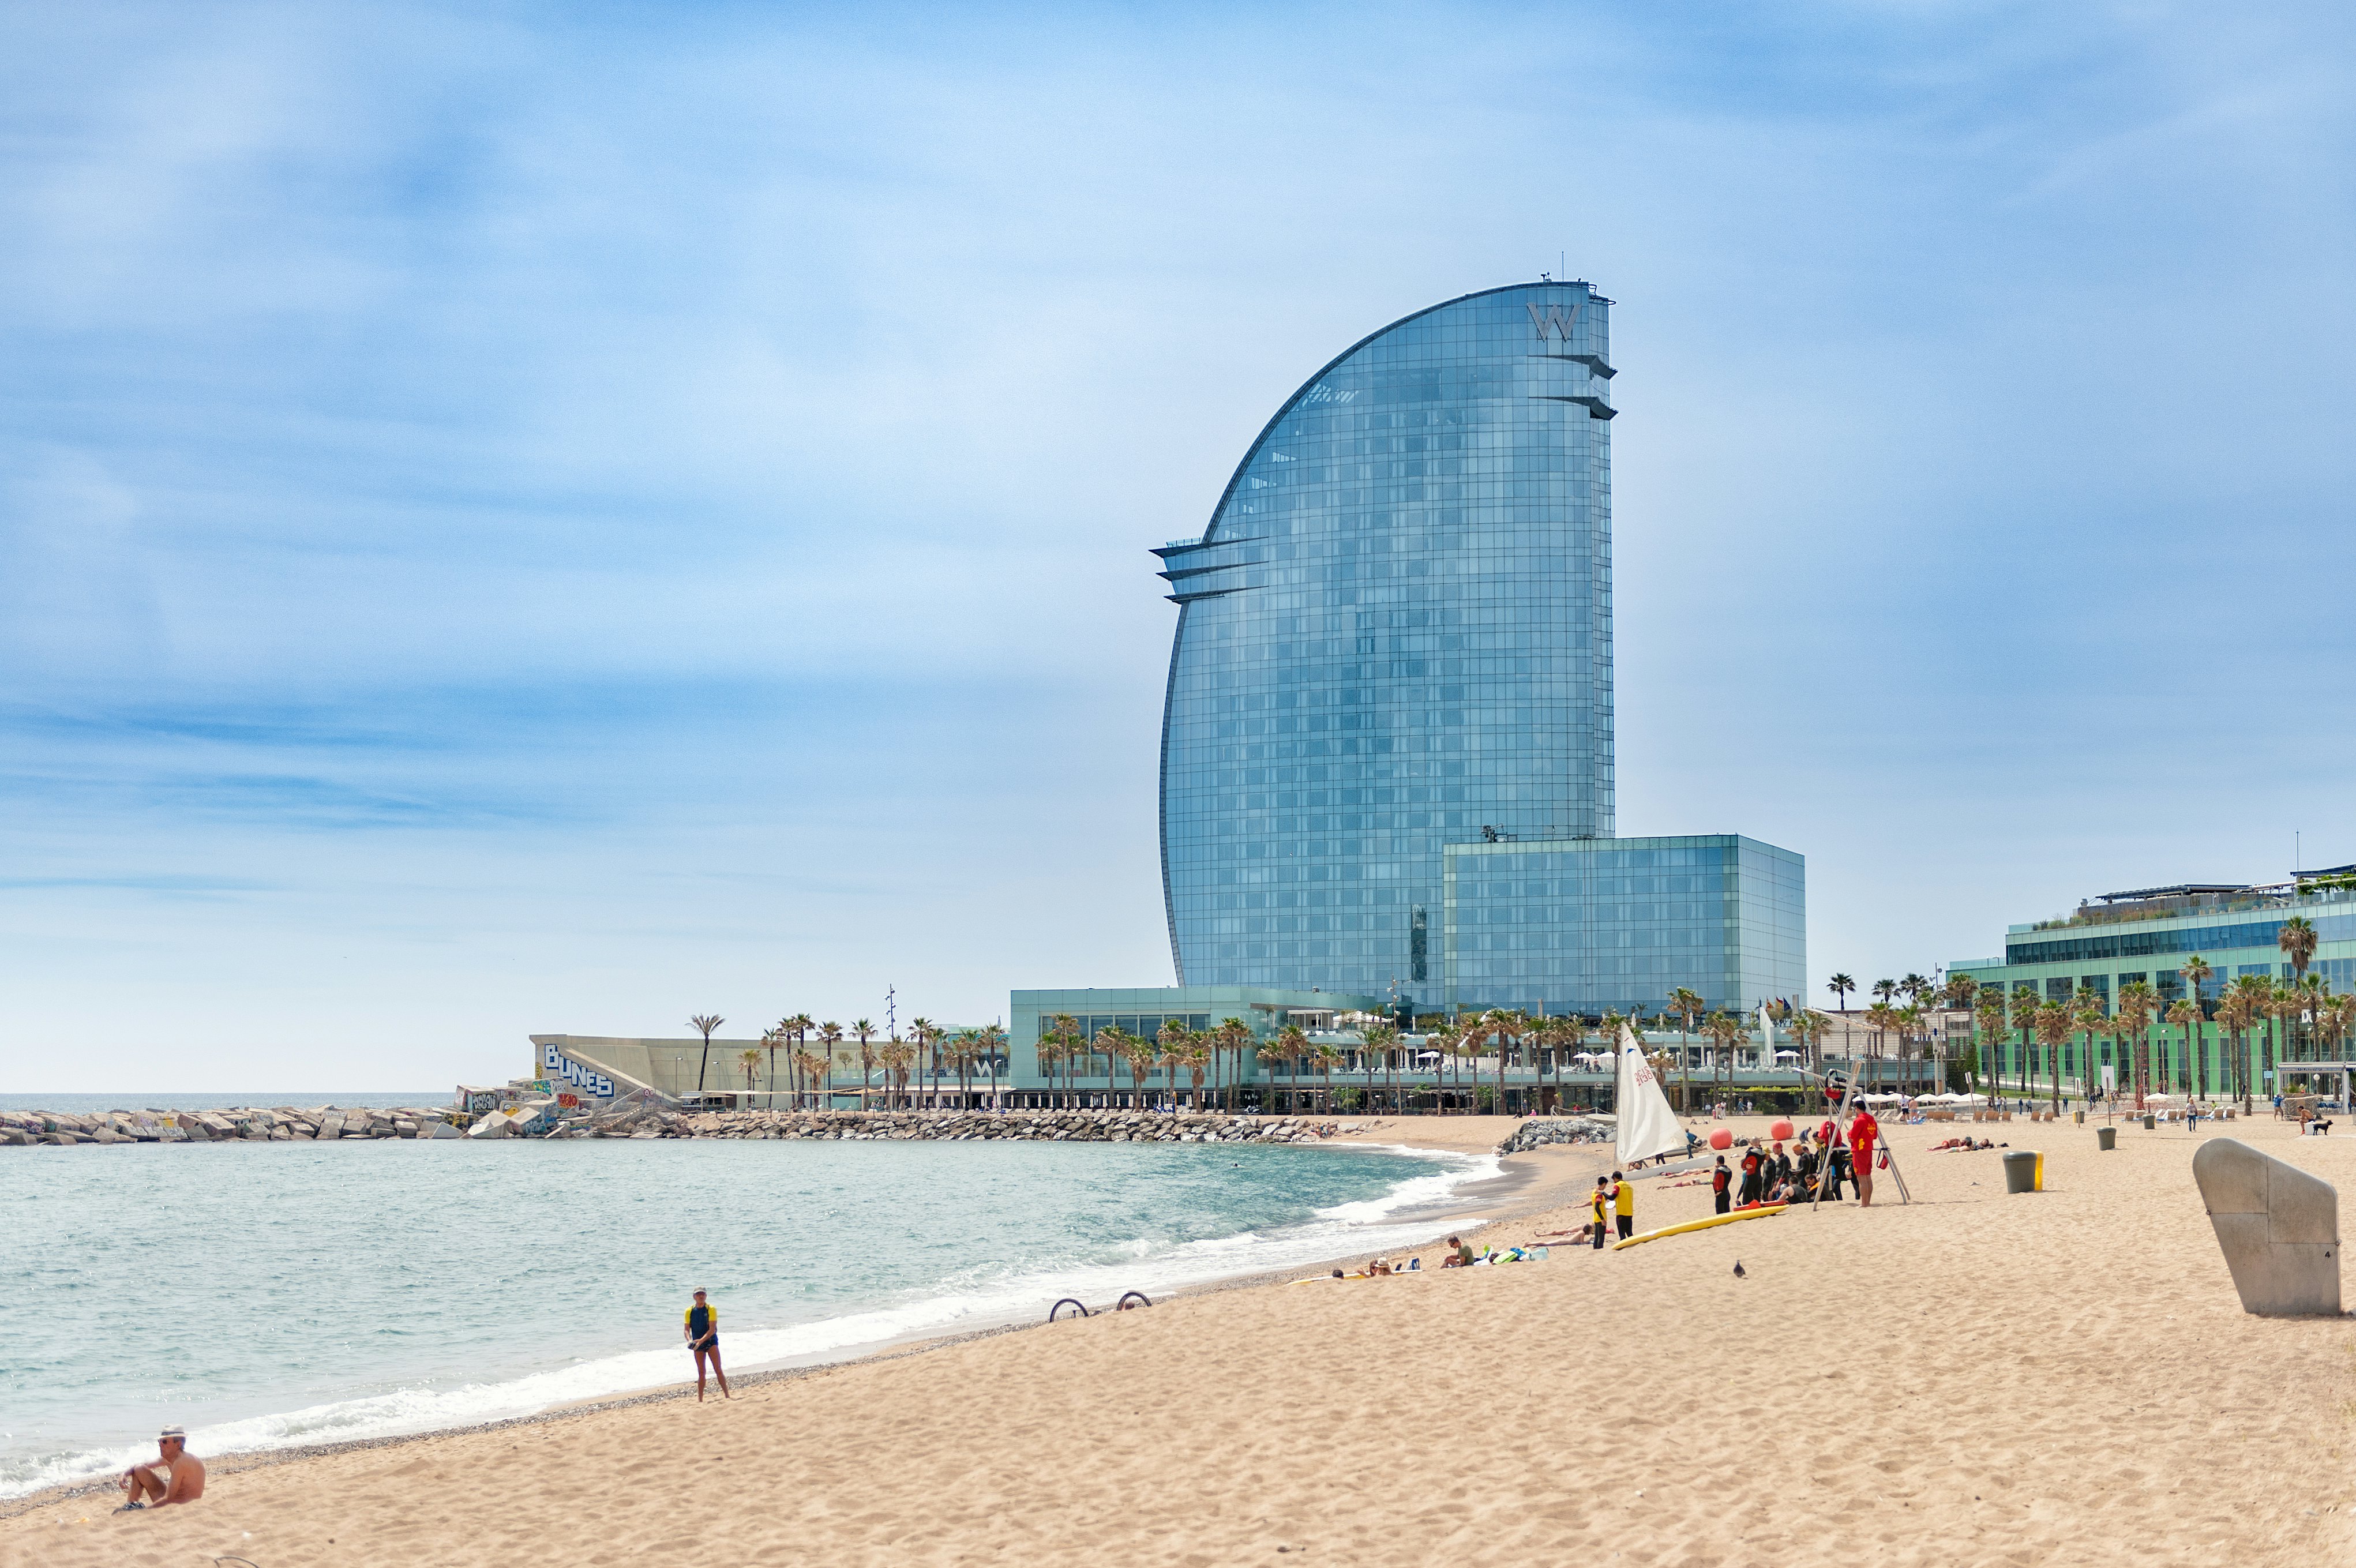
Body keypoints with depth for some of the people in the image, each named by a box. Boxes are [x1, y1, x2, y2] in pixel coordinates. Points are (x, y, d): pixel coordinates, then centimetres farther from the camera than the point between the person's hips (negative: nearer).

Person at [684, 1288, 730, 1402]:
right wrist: (689, 1340, -17)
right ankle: (700, 1399, 9)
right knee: (701, 1372, 4)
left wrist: (701, 1340, -24)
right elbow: (687, 1329, 4)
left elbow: (712, 1329, -13)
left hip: (711, 1340, -3)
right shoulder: (689, 1311, 4)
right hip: (698, 1344, 3)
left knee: (718, 1369, -8)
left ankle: (727, 1395, -7)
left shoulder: (711, 1309, -6)